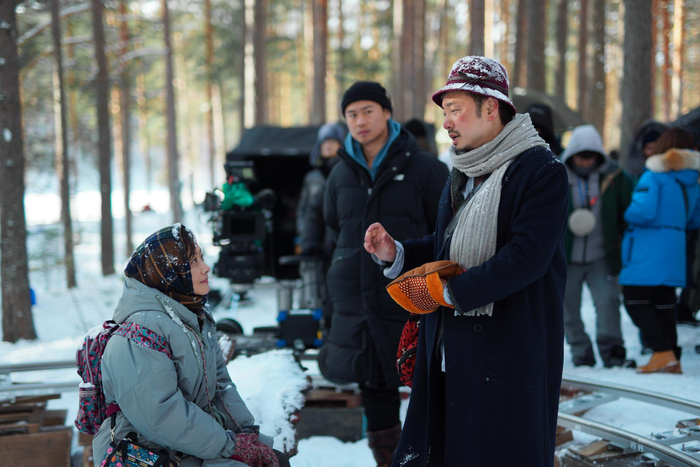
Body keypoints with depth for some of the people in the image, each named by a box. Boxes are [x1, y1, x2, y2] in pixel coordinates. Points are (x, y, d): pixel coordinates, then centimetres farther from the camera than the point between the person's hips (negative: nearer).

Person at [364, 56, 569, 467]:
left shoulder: (541, 171, -11)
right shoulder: (462, 173, 18)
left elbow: (527, 257, -21)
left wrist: (452, 290, -19)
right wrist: (395, 254, 3)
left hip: (511, 348, -8)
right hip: (451, 343, 8)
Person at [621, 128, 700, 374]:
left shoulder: (653, 177, -13)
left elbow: (642, 211, -23)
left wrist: (628, 215, -3)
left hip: (649, 250, -7)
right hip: (675, 251, 8)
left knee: (635, 300, -2)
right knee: (664, 303, 13)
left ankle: (663, 351, -11)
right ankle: (673, 360, 15)